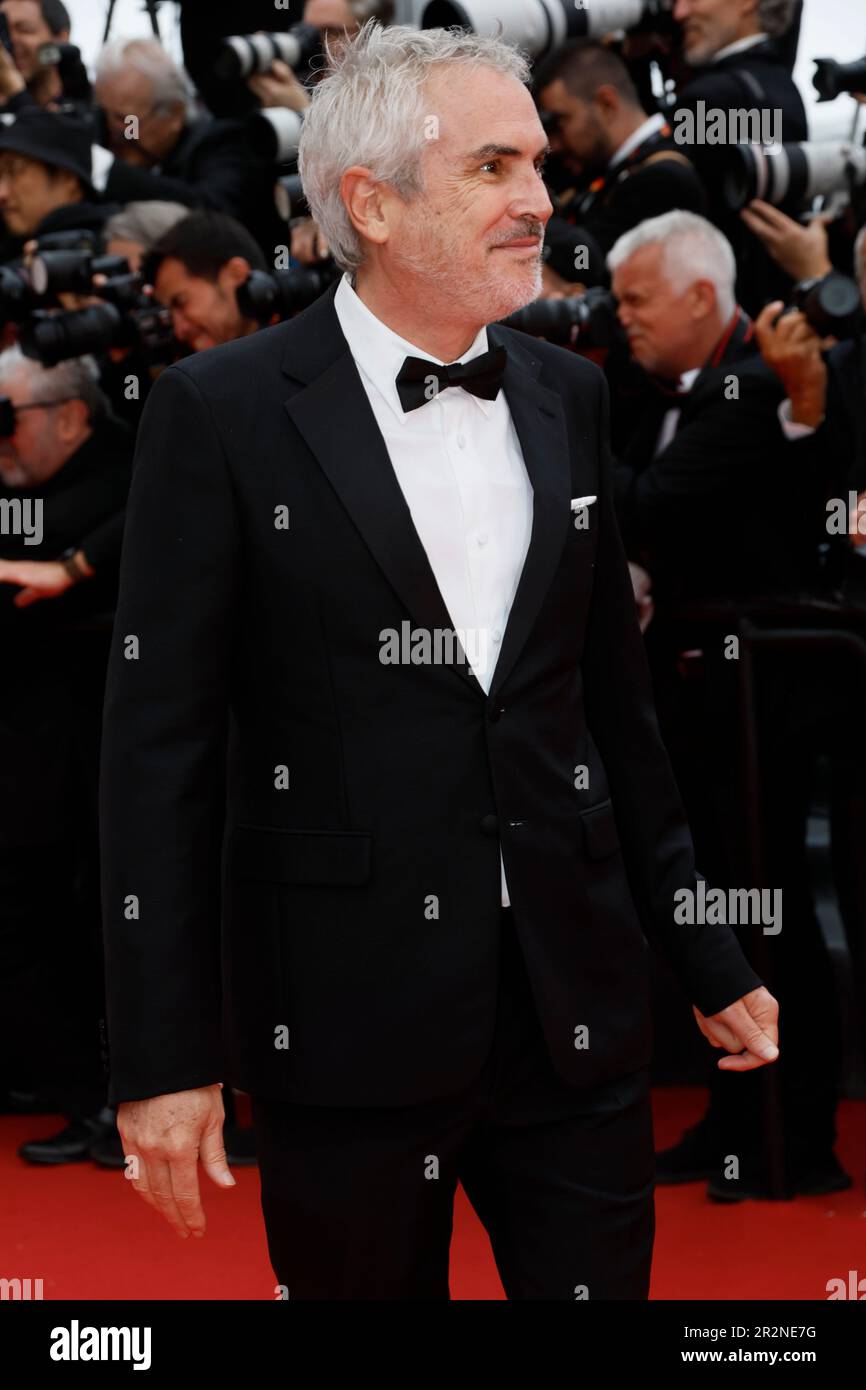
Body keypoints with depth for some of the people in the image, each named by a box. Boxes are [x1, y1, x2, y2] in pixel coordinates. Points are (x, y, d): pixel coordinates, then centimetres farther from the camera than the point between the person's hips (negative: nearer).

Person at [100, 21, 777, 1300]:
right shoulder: (223, 414, -6)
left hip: (576, 1004, 4)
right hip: (349, 1021, -4)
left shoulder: (567, 399, 9)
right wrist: (164, 1056, -10)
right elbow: (161, 747, -7)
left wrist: (709, 959, 15)